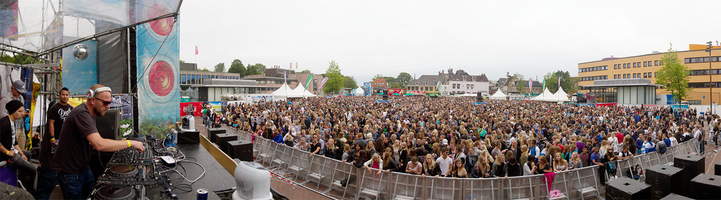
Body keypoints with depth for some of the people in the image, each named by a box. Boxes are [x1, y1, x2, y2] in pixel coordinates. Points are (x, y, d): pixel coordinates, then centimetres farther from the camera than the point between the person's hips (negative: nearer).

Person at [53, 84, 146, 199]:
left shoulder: (89, 114, 8)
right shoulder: (81, 114, -25)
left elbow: (95, 142, 9)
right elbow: (99, 145, -35)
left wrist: (119, 143, -4)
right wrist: (130, 143, -28)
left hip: (84, 168, 9)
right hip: (70, 172, -9)